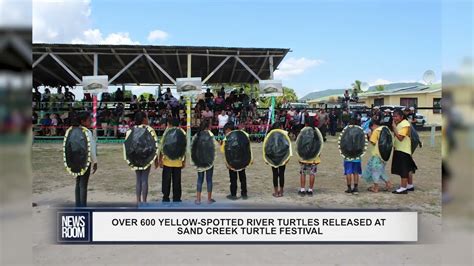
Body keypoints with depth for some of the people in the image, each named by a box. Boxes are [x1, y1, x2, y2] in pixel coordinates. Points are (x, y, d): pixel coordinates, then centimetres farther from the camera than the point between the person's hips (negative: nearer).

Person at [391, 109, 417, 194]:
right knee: (408, 169, 17)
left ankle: (403, 188, -1)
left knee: (403, 170, -5)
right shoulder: (399, 124, 11)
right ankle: (410, 186, 27)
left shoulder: (405, 124, -17)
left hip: (403, 150, -10)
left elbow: (400, 137, -26)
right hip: (399, 149, 10)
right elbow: (395, 135, 13)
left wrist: (394, 127, -24)